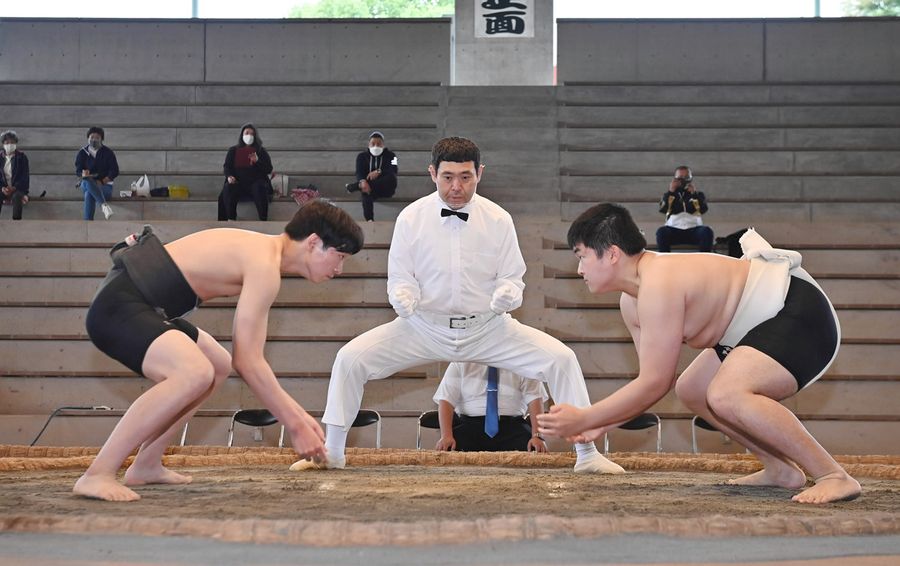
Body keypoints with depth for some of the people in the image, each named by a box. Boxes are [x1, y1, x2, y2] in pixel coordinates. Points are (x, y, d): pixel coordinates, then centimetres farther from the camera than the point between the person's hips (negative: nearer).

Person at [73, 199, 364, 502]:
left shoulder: (261, 251, 15)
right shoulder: (265, 266, -16)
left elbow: (249, 355, 19)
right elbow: (247, 361, -20)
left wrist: (298, 413, 15)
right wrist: (295, 426, -13)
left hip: (133, 304, 11)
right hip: (118, 306, -11)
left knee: (218, 366, 24)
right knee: (196, 372, -32)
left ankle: (146, 465, 21)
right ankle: (97, 475, -25)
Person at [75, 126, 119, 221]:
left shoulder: (108, 153, 4)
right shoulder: (82, 153, 11)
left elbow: (114, 171, -2)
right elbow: (78, 170, 5)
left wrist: (102, 181, -17)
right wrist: (83, 174, -21)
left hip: (105, 186, -2)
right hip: (86, 185, 2)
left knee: (89, 194, -36)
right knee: (87, 182, -38)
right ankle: (104, 204, -52)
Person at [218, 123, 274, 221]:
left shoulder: (261, 151, 15)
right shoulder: (233, 150, 20)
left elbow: (269, 169, 8)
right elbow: (227, 166, 14)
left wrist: (257, 161, -11)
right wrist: (229, 176, -9)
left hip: (256, 181, -1)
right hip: (238, 182, 1)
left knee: (260, 189, -36)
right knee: (228, 189, -32)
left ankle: (263, 220, -36)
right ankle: (231, 219, -31)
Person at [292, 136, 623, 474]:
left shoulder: (498, 220, -3)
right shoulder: (411, 218, -5)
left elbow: (512, 278, 1)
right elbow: (400, 277, 0)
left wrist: (507, 295, -24)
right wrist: (403, 297, -24)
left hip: (488, 327, 0)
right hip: (424, 326, 0)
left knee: (561, 358, -18)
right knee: (350, 358, -18)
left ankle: (587, 455, -4)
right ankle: (332, 452, 1)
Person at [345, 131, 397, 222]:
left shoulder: (390, 155, 5)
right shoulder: (362, 156, 9)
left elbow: (393, 171, -14)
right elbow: (359, 173, -7)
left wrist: (379, 172, -33)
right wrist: (363, 182, -31)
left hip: (385, 189, 0)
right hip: (370, 189, 0)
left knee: (392, 177, -33)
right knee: (365, 191, -35)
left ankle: (356, 185, -34)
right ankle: (369, 219, -50)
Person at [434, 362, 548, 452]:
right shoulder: (461, 363, 6)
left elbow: (535, 399, -2)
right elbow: (446, 400, -1)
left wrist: (536, 436, -17)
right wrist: (446, 436, -17)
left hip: (511, 426, 0)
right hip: (469, 426, 0)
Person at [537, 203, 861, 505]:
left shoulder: (659, 285, -26)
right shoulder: (631, 303, 5)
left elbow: (654, 383, -26)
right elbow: (656, 380, 11)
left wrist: (584, 419, -20)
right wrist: (600, 424, 2)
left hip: (803, 316, -11)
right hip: (768, 322, 11)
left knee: (725, 395, -30)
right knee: (691, 391, 16)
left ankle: (834, 477, -22)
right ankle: (781, 470, 20)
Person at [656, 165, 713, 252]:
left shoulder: (698, 195, 22)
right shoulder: (669, 195, 21)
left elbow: (703, 209, 1)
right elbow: (662, 209, 1)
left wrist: (694, 194, -10)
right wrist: (670, 192, -6)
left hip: (693, 230, 0)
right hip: (674, 230, 0)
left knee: (707, 231, -32)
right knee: (662, 231, -33)